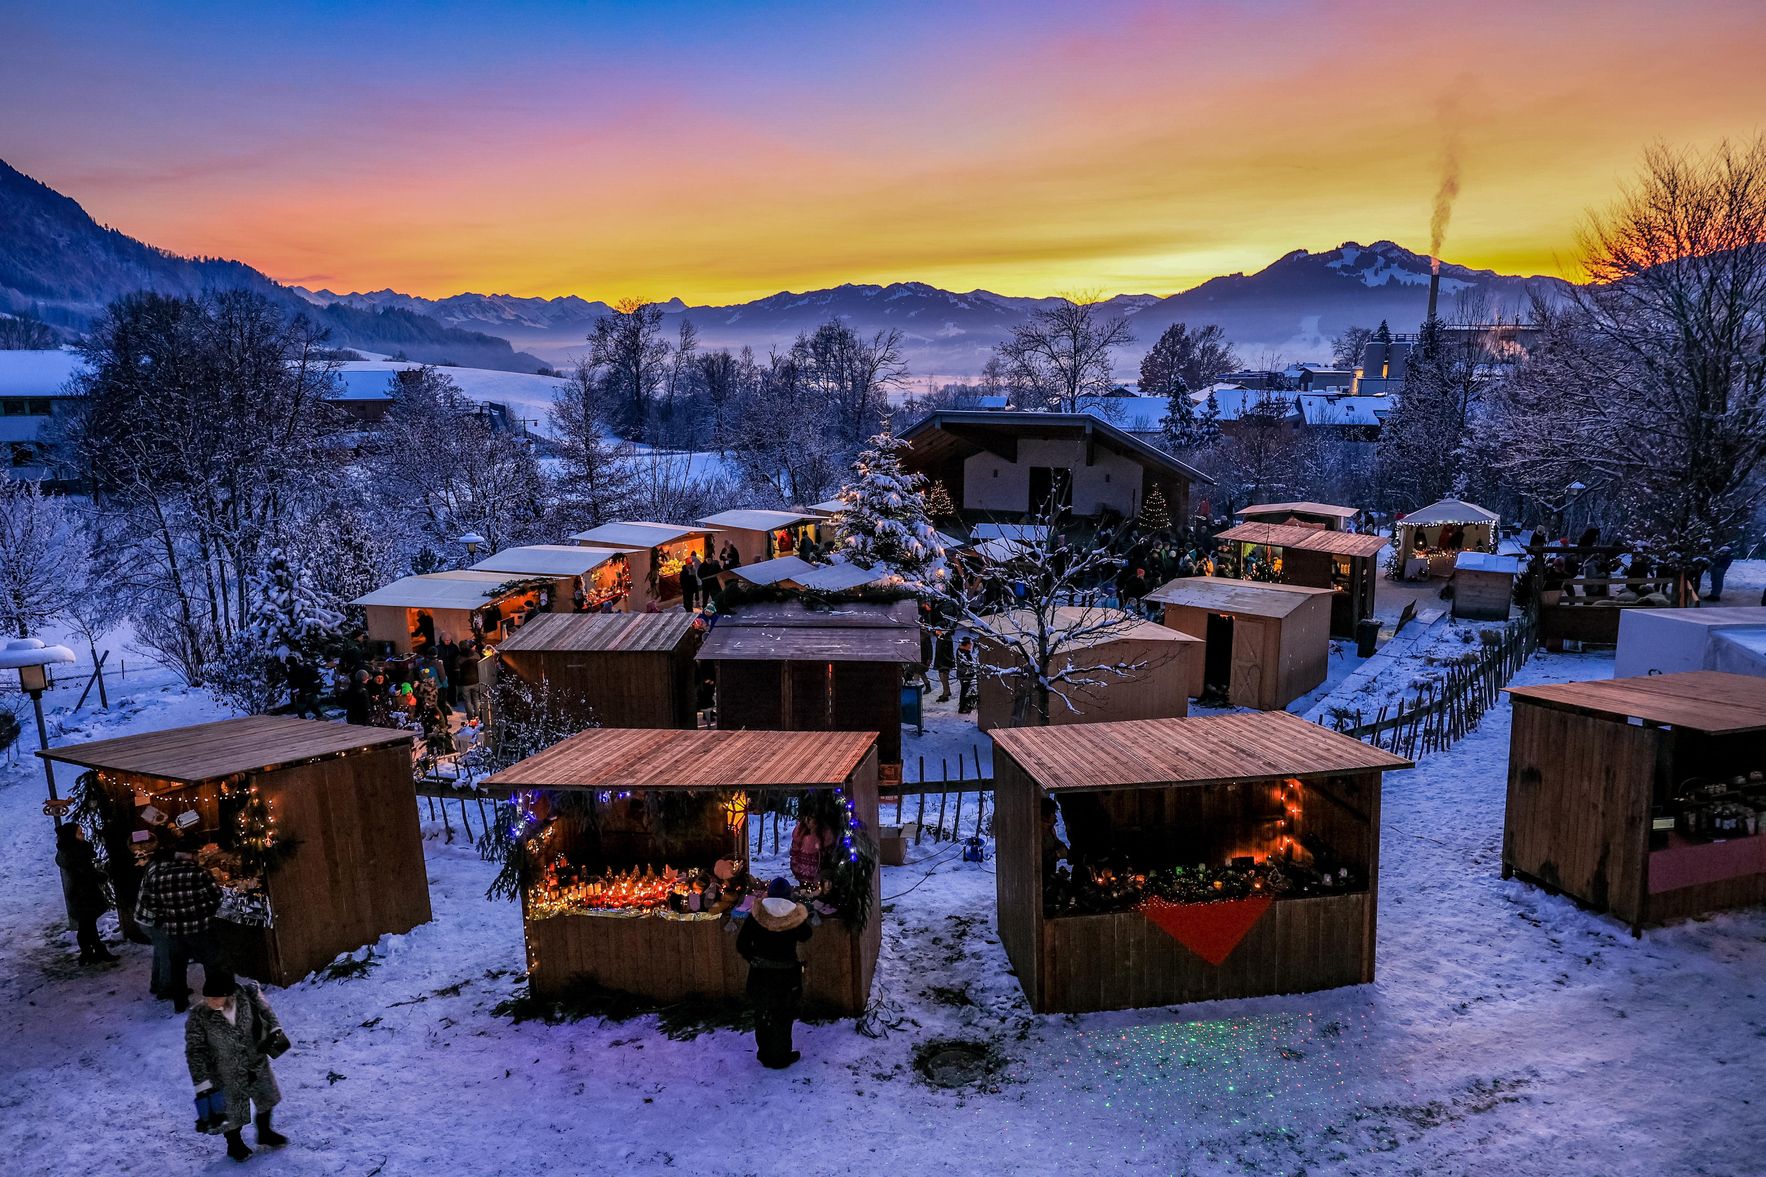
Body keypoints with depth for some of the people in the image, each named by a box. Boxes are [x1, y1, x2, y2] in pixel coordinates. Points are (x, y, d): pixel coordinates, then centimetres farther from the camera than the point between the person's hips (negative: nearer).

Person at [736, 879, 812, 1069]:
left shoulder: (756, 916, -14)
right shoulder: (796, 916, -17)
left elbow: (741, 944, -7)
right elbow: (805, 936, 4)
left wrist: (754, 959, 6)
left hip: (760, 975, 2)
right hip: (787, 976, -1)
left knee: (762, 1015, 19)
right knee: (782, 1018, 14)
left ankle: (765, 1054, 32)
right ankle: (781, 1058, 24)